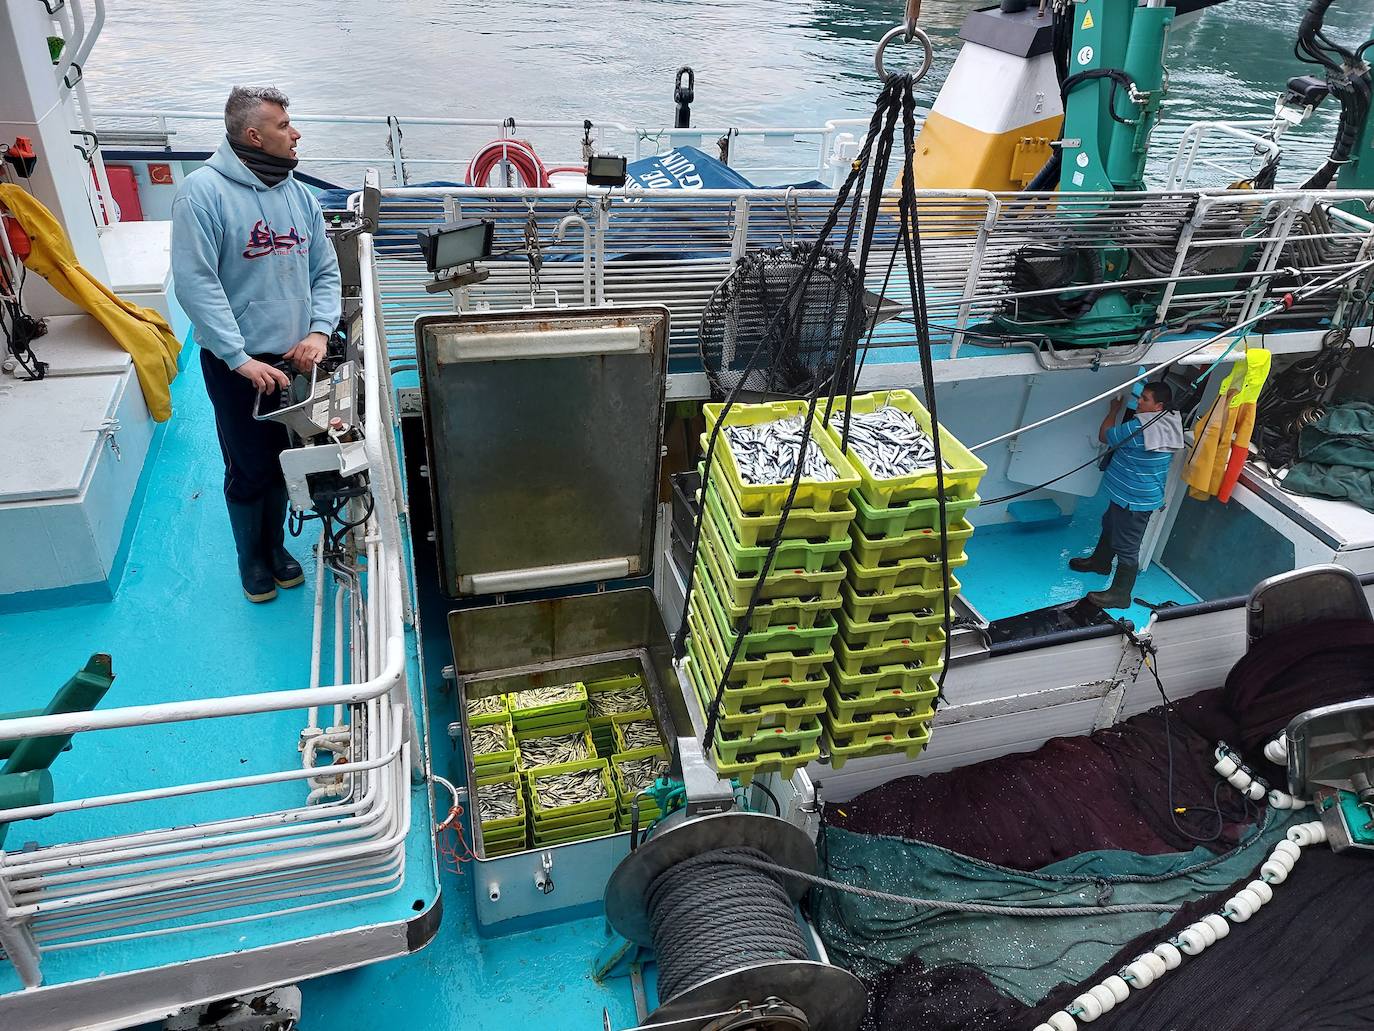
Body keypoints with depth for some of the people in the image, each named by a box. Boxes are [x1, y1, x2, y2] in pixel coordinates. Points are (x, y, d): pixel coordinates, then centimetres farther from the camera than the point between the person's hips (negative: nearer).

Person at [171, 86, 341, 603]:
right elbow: (195, 284, -18)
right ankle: (251, 559, 31)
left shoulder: (298, 194, 4)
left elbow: (325, 271, 7)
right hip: (238, 365, -5)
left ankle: (276, 545, 39)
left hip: (293, 358, 5)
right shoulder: (203, 191, -14)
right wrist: (241, 359, -22)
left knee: (283, 461, 17)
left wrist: (319, 331, -10)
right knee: (250, 469, 8)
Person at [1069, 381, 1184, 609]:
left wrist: (1114, 409, -4)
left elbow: (1104, 436, -16)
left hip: (1135, 502, -10)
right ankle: (1100, 561, 53)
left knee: (1127, 547, 2)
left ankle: (1120, 595, 14)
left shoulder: (1139, 428, -30)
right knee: (1110, 526, 30)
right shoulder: (1167, 424, 0)